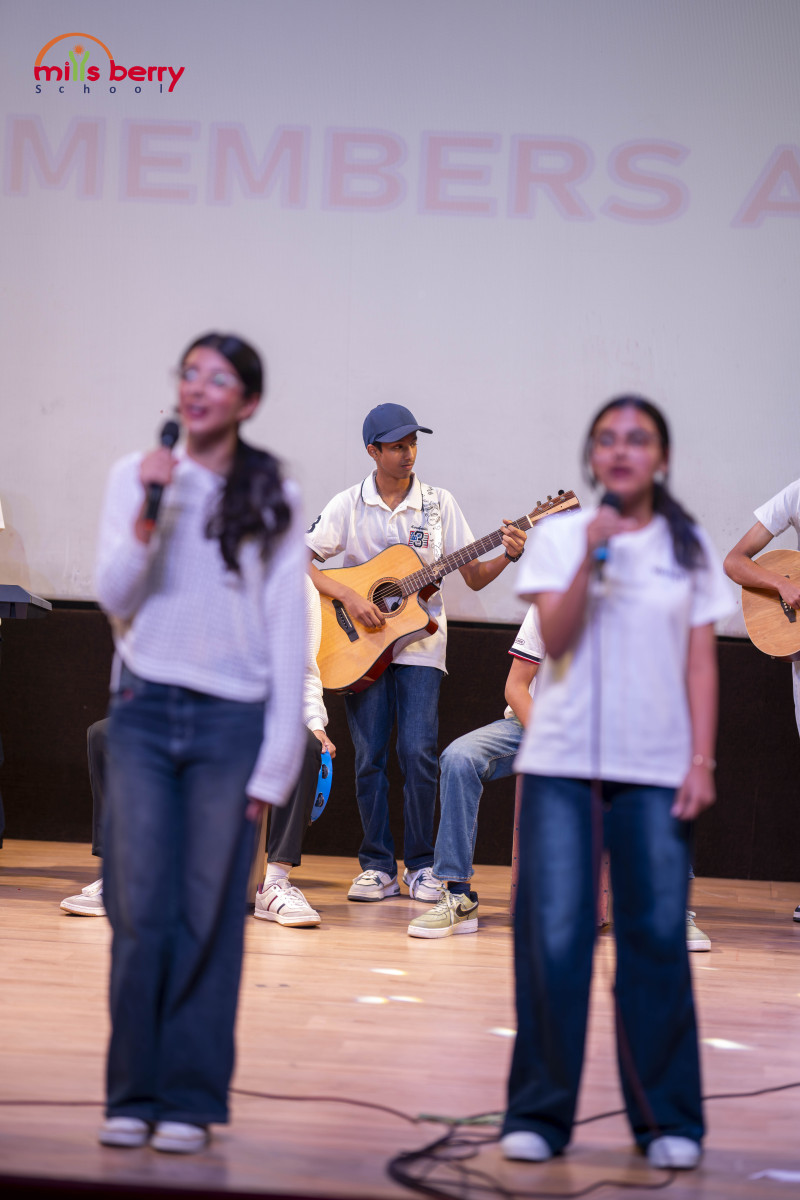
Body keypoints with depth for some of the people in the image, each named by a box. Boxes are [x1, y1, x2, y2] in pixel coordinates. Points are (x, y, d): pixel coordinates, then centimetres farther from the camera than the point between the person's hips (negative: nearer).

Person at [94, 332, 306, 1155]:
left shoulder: (272, 499, 6)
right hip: (143, 714, 1)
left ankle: (190, 1101, 8)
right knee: (140, 910, -1)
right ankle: (132, 1095, 10)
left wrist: (277, 759, 0)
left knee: (210, 916, -1)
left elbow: (288, 630, 5)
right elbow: (114, 598, 2)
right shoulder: (136, 476, 8)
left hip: (230, 720, -1)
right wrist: (149, 514, -13)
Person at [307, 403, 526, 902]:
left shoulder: (439, 504, 5)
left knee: (418, 751, -11)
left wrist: (508, 556, -12)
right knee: (370, 756, -2)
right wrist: (349, 597, -15)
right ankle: (378, 866, 8)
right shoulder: (349, 505, 2)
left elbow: (474, 577, 7)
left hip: (420, 641, 0)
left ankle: (422, 865, 1)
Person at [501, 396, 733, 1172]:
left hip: (657, 770, 1)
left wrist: (702, 763, -1)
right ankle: (538, 1115, 7)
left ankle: (668, 1121, 9)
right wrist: (592, 557, -16)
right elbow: (556, 639, -5)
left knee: (658, 939, -1)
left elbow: (702, 664, 8)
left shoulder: (689, 550, 10)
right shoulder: (558, 537, 7)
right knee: (553, 939, -3)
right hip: (563, 764, -1)